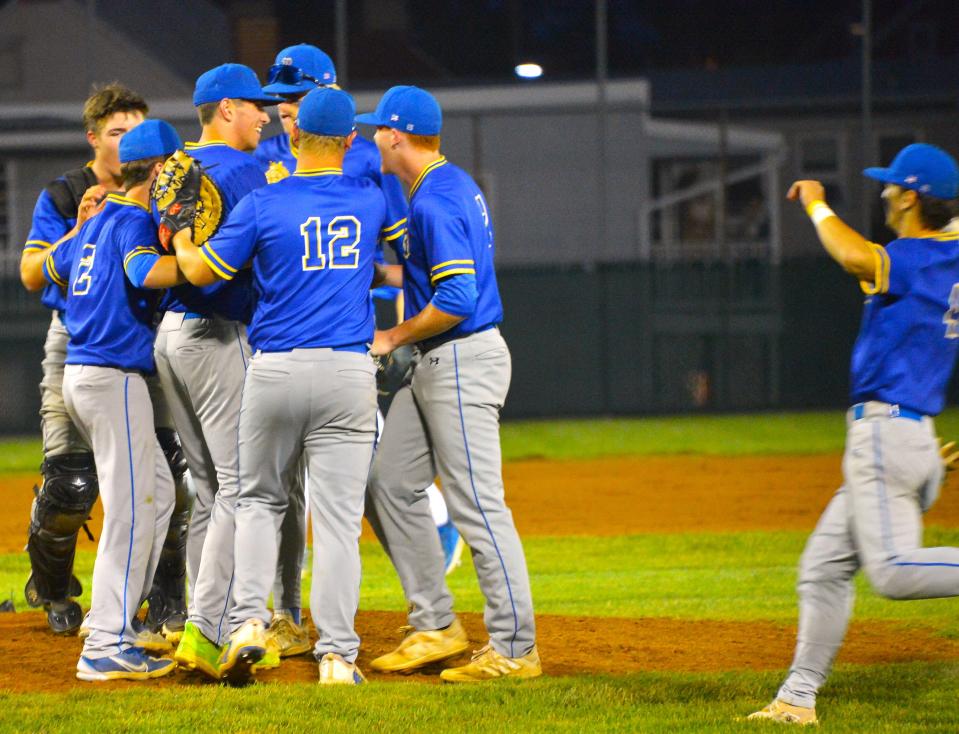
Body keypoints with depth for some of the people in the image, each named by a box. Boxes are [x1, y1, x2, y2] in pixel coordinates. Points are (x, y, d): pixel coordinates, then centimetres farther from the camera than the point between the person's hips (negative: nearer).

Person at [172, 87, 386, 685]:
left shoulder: (265, 204, -5)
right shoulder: (371, 201, 4)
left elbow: (202, 270, -1)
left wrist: (178, 232, 16)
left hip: (275, 371, 0)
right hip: (349, 373, 0)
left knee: (259, 499, 18)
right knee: (338, 516, 1)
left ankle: (249, 620, 1)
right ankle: (337, 654, -4)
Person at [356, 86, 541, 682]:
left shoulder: (436, 202, -18)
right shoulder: (455, 185, 14)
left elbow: (456, 299, -25)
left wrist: (394, 337, -13)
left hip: (463, 362, -11)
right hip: (433, 366, 11)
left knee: (478, 506, -8)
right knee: (391, 486, 13)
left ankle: (516, 649, -6)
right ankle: (436, 625, 17)